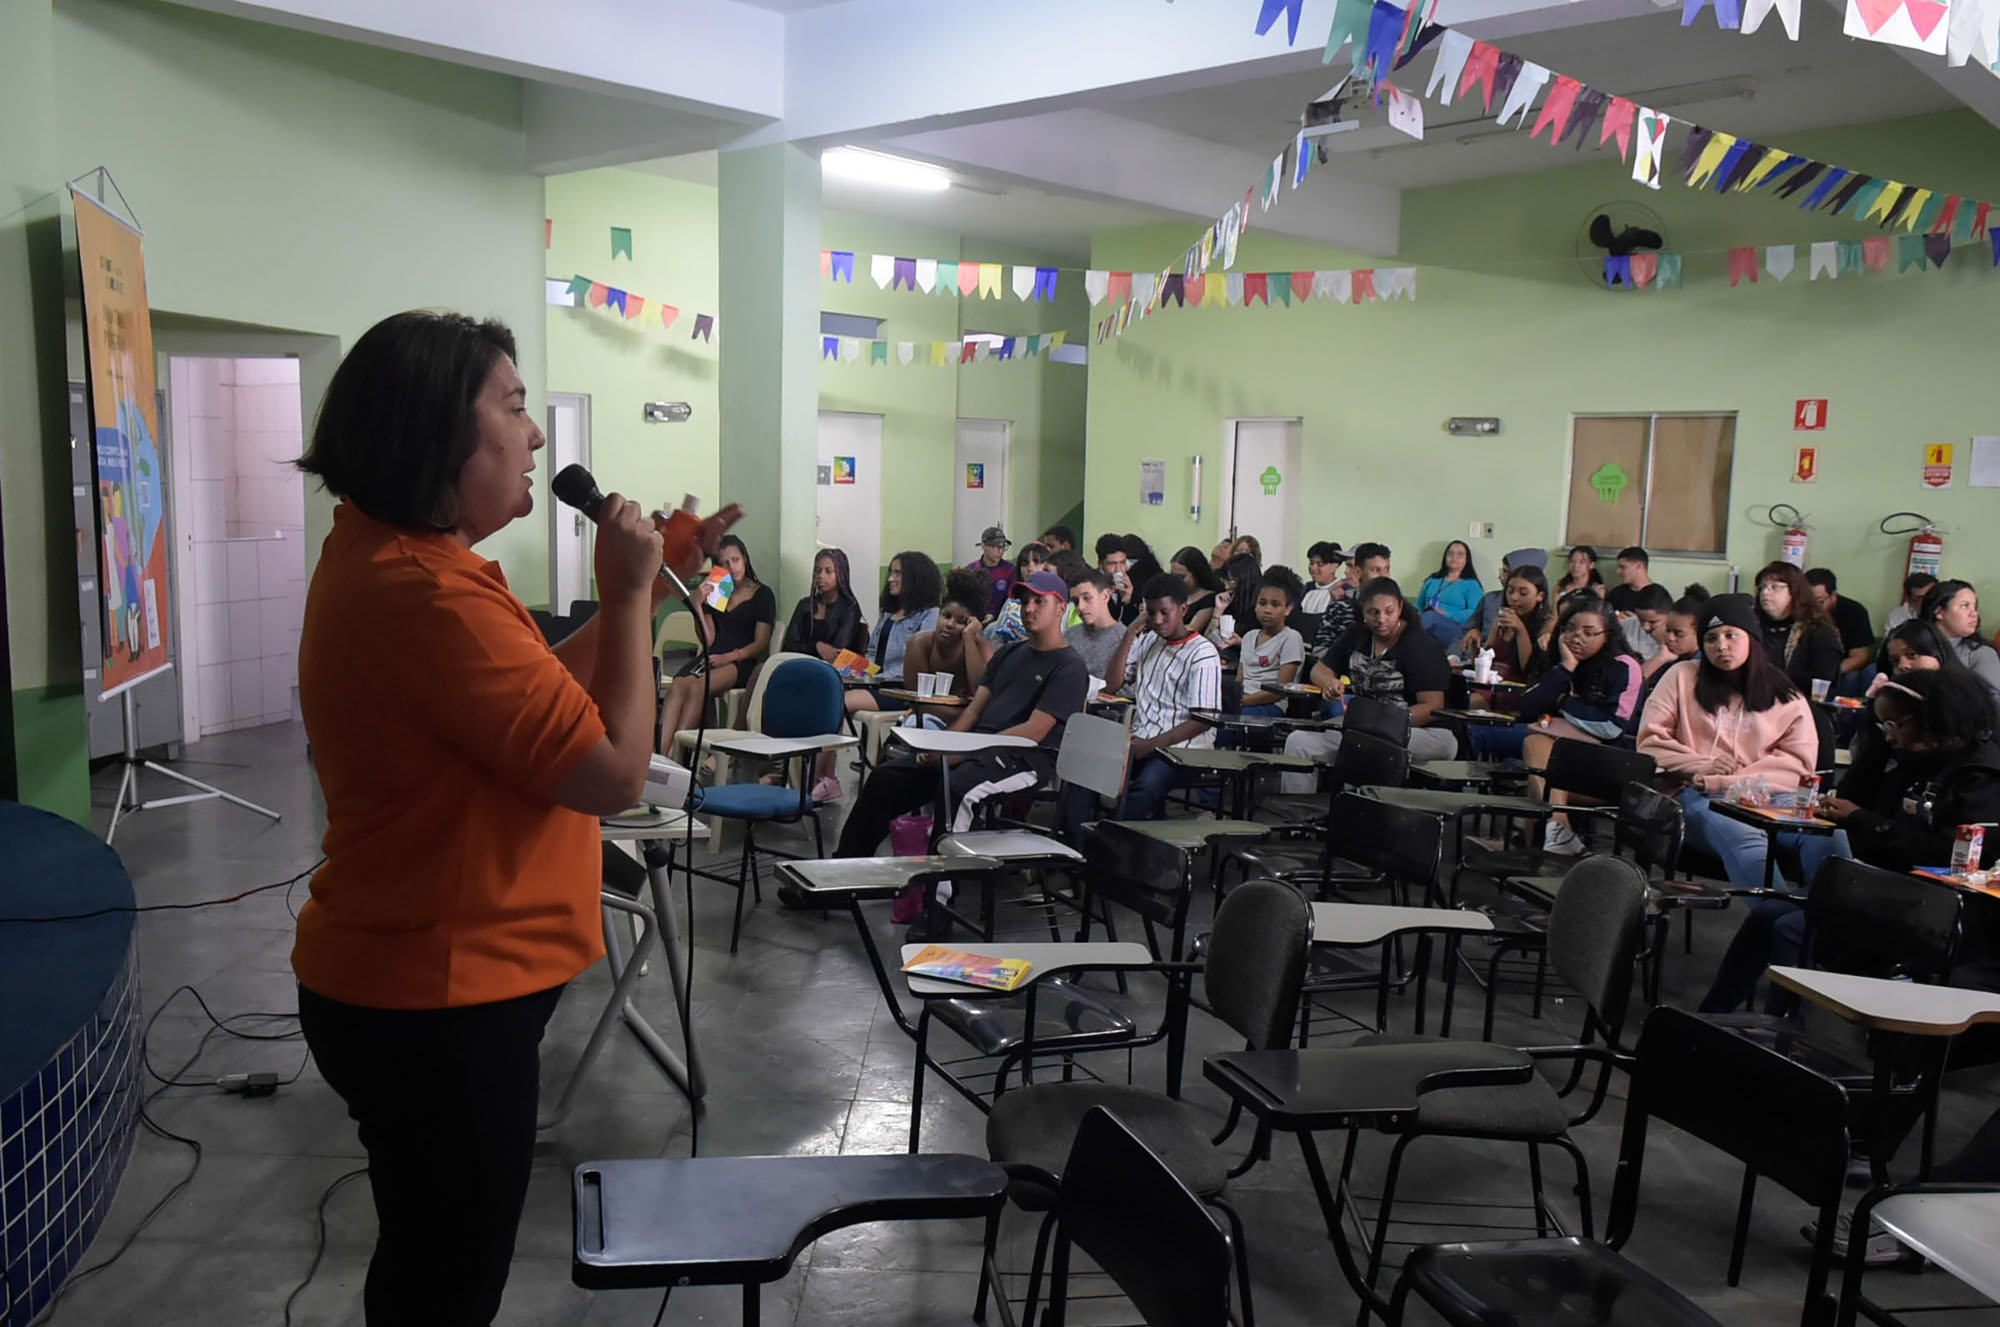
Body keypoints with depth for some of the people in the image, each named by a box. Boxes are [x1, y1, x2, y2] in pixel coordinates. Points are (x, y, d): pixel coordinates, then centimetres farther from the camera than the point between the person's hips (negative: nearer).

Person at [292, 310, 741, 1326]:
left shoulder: (385, 554, 7)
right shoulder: (426, 592, -27)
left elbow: (542, 694, 12)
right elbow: (613, 772, -26)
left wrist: (645, 589, 4)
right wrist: (628, 593, -16)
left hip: (415, 981, 10)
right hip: (440, 1004, -10)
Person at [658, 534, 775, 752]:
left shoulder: (762, 594, 7)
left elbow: (761, 644, 1)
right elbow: (709, 640, 13)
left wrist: (728, 657, -14)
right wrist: (698, 606, 0)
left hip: (741, 662, -4)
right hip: (713, 658, 4)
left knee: (697, 687, -34)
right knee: (677, 686, -30)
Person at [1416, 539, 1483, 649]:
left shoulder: (1471, 584, 16)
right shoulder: (1432, 580, 32)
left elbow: (1475, 614, 0)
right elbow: (1418, 607, 28)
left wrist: (1447, 615, -13)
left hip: (1453, 628, -4)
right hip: (1425, 621, 4)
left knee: (1431, 616, -40)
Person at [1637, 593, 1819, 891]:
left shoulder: (1785, 696, 18)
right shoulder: (1683, 677, 18)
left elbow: (1798, 763, 5)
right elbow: (1650, 743, 13)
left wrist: (1724, 782, -9)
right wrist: (1701, 765, -5)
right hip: (1700, 799, -2)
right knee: (1744, 839, -40)